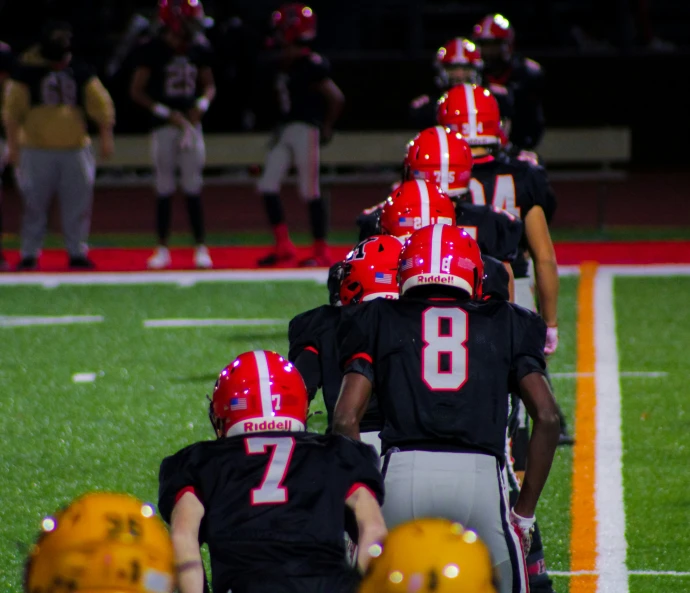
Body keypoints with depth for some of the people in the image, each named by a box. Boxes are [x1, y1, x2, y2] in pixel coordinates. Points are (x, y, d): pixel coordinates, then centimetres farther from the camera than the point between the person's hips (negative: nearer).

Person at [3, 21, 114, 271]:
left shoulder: (80, 72, 5)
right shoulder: (27, 70, -4)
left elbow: (101, 104, 7)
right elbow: (12, 109, -2)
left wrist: (106, 136, 0)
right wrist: (13, 144, -6)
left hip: (75, 148, 3)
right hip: (37, 149, -3)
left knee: (78, 203, 3)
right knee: (34, 204, 0)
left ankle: (77, 252, 11)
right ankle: (29, 254, 9)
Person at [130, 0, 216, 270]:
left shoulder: (199, 50, 4)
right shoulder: (152, 50, -8)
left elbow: (209, 85, 16)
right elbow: (136, 91, -5)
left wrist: (201, 105, -5)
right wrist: (167, 113, -12)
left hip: (191, 123, 3)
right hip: (163, 126, -3)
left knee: (194, 189, 1)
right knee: (164, 189, 0)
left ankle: (201, 248, 6)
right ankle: (162, 249, 9)